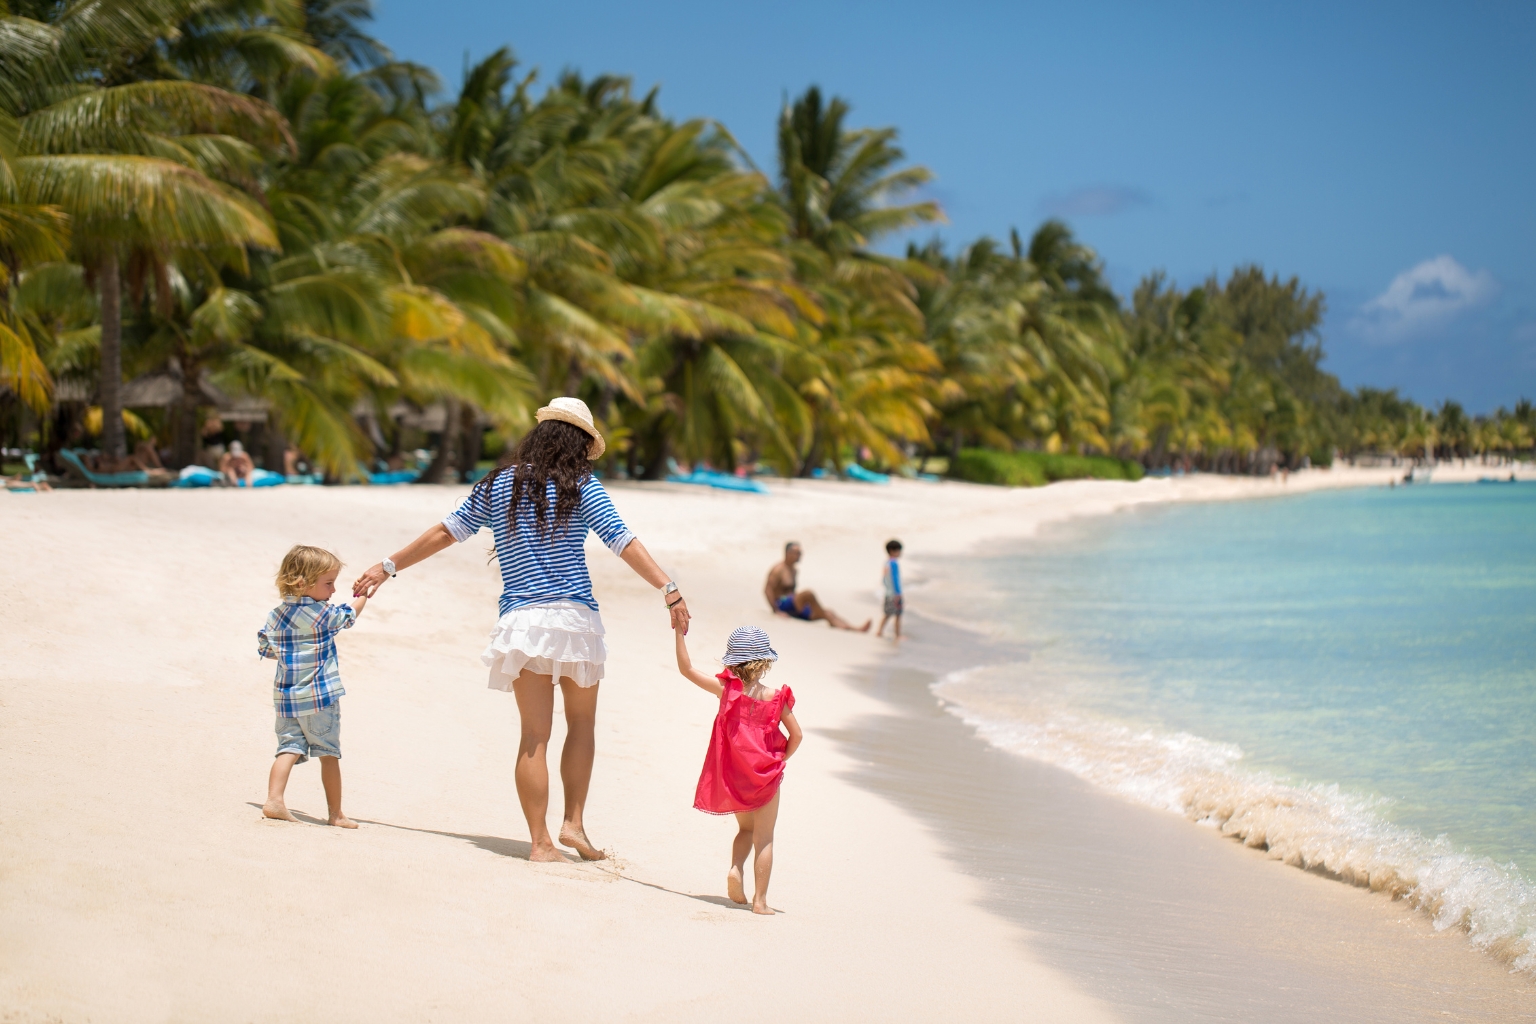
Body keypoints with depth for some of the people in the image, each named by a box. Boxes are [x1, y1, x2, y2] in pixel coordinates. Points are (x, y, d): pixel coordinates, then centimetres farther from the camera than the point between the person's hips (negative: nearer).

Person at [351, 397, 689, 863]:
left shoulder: (498, 485, 9)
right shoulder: (579, 485, 0)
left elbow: (445, 532, 14)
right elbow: (622, 541, -10)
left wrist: (389, 566, 24)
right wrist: (669, 589, -15)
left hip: (522, 619, 2)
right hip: (575, 615, -2)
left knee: (534, 736, 3)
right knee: (581, 723, 16)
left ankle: (540, 842, 1)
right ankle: (574, 822, 7)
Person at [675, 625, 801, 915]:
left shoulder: (727, 689, -8)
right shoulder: (775, 697, -9)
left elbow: (686, 668, -4)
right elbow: (796, 735, -5)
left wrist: (680, 631, -2)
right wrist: (780, 759, 10)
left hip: (732, 777, 2)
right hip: (765, 775, -2)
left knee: (746, 828, 24)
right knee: (764, 838, 6)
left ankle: (735, 869, -2)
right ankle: (760, 899, 1)